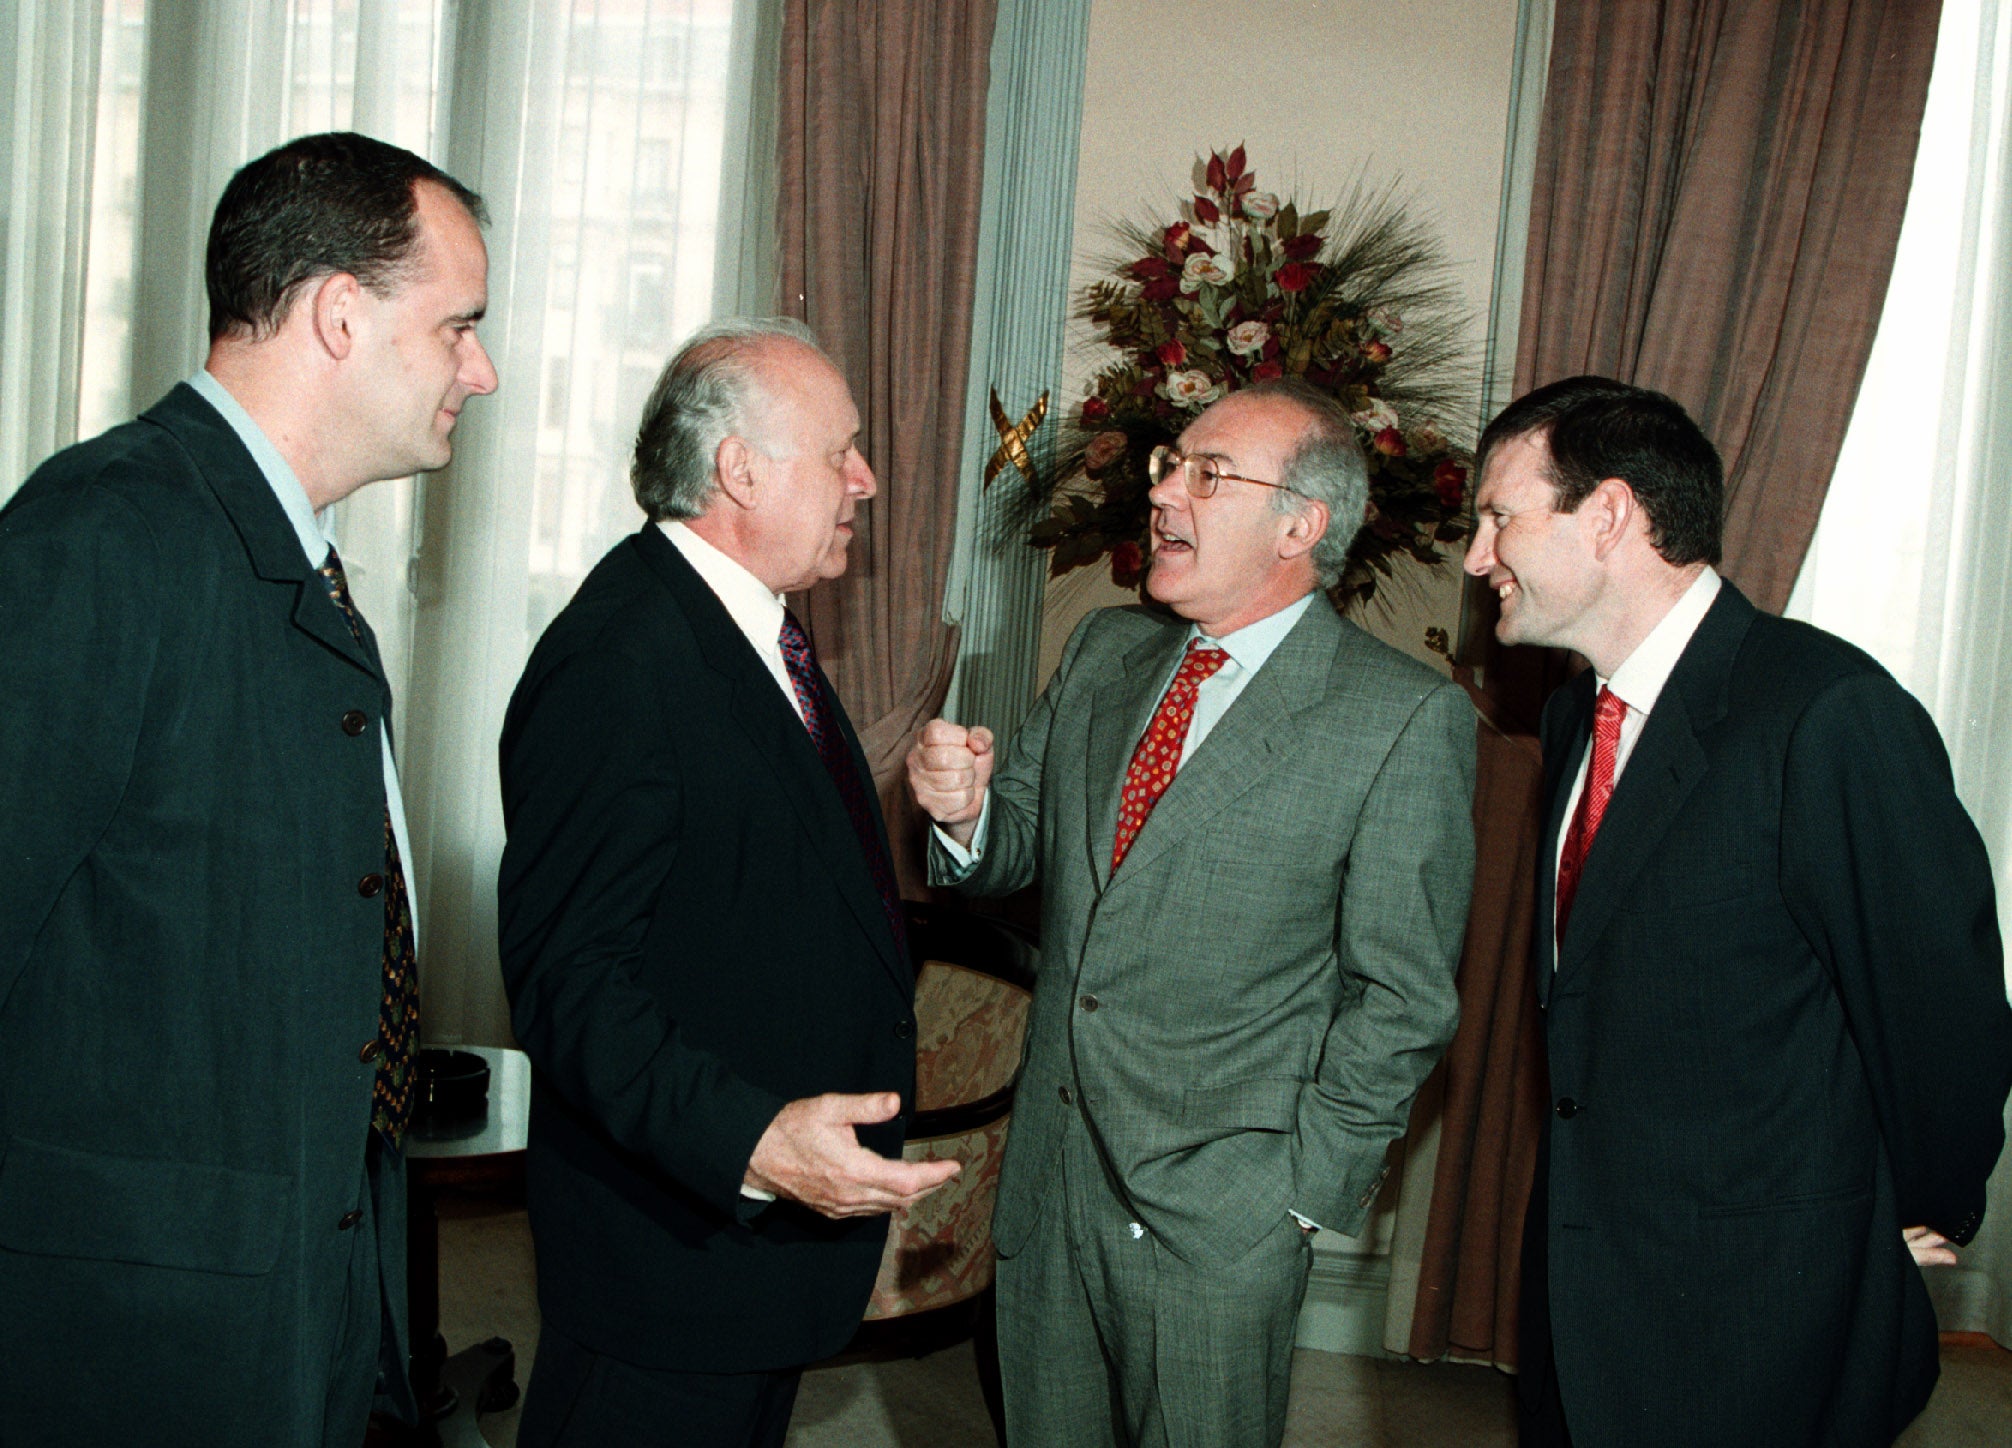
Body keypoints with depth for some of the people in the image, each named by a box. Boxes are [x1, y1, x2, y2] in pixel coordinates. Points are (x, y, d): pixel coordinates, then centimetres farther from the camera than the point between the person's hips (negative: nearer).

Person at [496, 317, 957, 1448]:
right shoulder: (616, 662, -21)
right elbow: (568, 973, -26)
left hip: (787, 1215, 10)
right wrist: (747, 1141, -34)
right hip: (671, 1253, -9)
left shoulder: (760, 626, 12)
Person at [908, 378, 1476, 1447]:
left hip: (1219, 1213, -5)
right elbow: (1023, 844, 13)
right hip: (1047, 1177, 5)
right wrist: (966, 812, -9)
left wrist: (1304, 1188, -9)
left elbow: (1404, 996, -10)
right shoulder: (1103, 651, 6)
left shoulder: (1406, 719, -12)